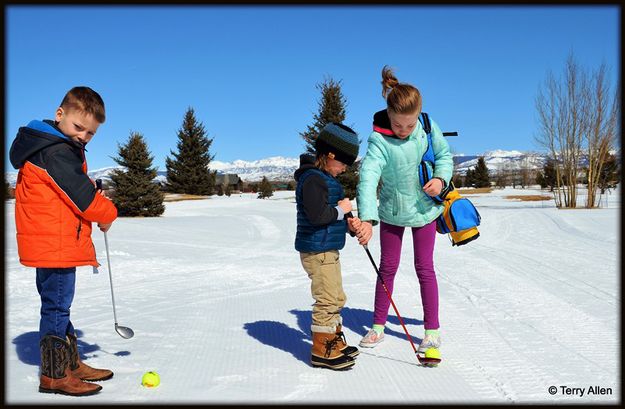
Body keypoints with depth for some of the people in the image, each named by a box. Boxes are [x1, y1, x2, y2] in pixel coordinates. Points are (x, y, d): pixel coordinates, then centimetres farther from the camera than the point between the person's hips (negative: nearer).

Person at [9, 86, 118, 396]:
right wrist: (107, 213, -2)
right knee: (56, 305, -2)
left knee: (59, 305, 17)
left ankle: (71, 364, 30)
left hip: (60, 244, 11)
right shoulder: (56, 152, -18)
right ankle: (54, 375, 10)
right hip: (54, 245, -11)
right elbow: (81, 195, -19)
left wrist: (92, 199, -2)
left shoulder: (64, 149, 14)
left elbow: (77, 187, 18)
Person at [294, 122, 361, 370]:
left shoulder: (327, 179, 16)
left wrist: (348, 221, 4)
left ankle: (335, 342, 31)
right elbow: (317, 215, -28)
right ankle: (321, 352, 6)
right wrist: (341, 210, -14)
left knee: (336, 299, 19)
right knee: (327, 300, -5)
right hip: (317, 250, -11)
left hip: (328, 250, 11)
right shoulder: (313, 179, -18)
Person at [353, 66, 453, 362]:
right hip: (391, 210, -1)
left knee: (424, 268, 4)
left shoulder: (428, 127, -13)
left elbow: (445, 155, 3)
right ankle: (378, 326, 25)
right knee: (387, 268, 10)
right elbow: (368, 177, -38)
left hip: (424, 208, 1)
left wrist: (440, 178, -18)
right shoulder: (380, 140, -25)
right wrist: (367, 219, -51)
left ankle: (432, 330, 16)